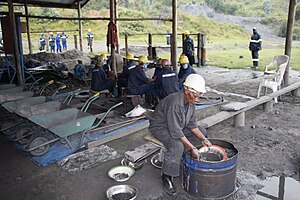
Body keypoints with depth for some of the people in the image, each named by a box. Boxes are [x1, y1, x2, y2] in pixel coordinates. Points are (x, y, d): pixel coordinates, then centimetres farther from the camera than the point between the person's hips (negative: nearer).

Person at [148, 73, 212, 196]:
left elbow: (192, 124, 3)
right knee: (177, 146, -35)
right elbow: (176, 132, -34)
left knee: (201, 131, 8)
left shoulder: (190, 100, -7)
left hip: (178, 126, 9)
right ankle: (166, 176, -15)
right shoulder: (175, 103, -35)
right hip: (160, 127, -9)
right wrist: (192, 148, -30)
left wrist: (203, 139, -6)